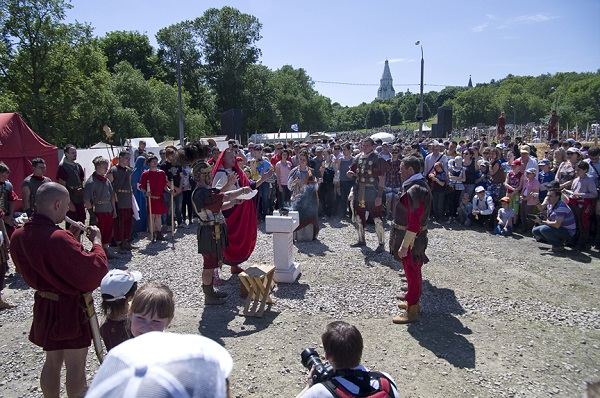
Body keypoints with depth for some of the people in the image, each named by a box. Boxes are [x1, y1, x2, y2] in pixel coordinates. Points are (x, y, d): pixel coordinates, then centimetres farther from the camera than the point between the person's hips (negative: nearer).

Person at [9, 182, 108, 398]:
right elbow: (94, 271, -28)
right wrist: (96, 241, -14)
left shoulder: (18, 236, -3)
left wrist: (70, 238, 5)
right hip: (70, 309, -8)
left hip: (44, 306, 8)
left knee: (52, 361, 24)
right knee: (76, 368, 8)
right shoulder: (59, 239, -31)